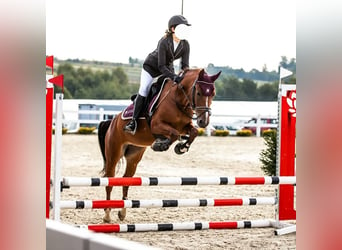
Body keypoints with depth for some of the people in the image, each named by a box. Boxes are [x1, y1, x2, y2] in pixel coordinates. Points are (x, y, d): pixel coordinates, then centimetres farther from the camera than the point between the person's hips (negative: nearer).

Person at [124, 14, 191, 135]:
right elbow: (161, 66, -34)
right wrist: (174, 77, -47)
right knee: (143, 91, -18)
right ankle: (133, 121, -17)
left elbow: (185, 65, -16)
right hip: (151, 66, -6)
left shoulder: (185, 45, -18)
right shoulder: (164, 42, -33)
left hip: (167, 68, 6)